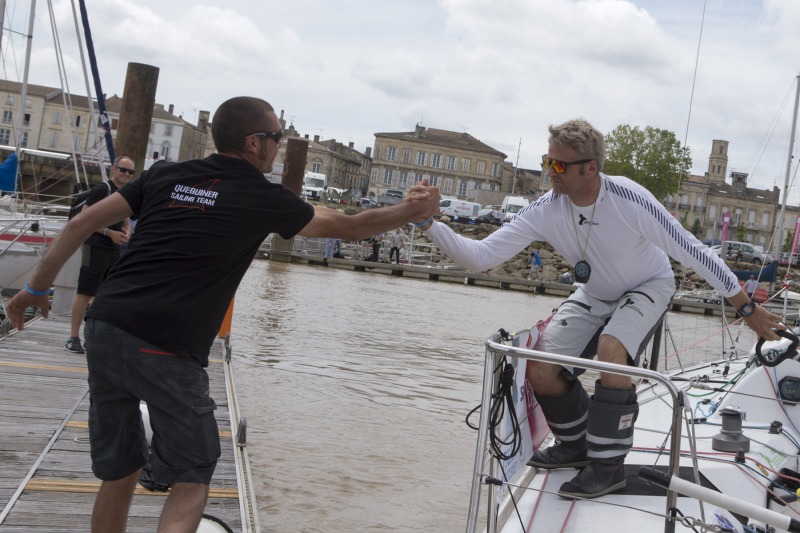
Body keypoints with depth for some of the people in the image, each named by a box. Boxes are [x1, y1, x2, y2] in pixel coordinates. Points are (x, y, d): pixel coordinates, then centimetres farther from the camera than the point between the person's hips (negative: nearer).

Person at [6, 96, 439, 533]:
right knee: (191, 482, 8)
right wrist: (413, 211, 26)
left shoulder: (165, 174, 12)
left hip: (104, 328, 6)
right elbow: (351, 227, 12)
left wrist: (37, 287, 21)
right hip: (166, 351, -6)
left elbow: (81, 223, 12)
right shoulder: (265, 199, 1)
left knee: (118, 475, 19)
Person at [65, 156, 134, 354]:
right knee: (85, 293, -7)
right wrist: (110, 233, -17)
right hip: (96, 247, -8)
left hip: (115, 251, 8)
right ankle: (73, 338, -4)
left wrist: (126, 233, 2)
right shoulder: (101, 189, -8)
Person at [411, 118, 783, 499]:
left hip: (648, 286, -4)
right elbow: (480, 256, -24)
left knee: (610, 349, -34)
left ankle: (608, 465, -18)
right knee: (540, 371, -11)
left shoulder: (630, 200, -32)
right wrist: (427, 223, -38)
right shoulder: (545, 211, -21)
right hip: (595, 296, 4)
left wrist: (749, 310, -19)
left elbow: (693, 251, -24)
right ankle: (576, 444, 18)